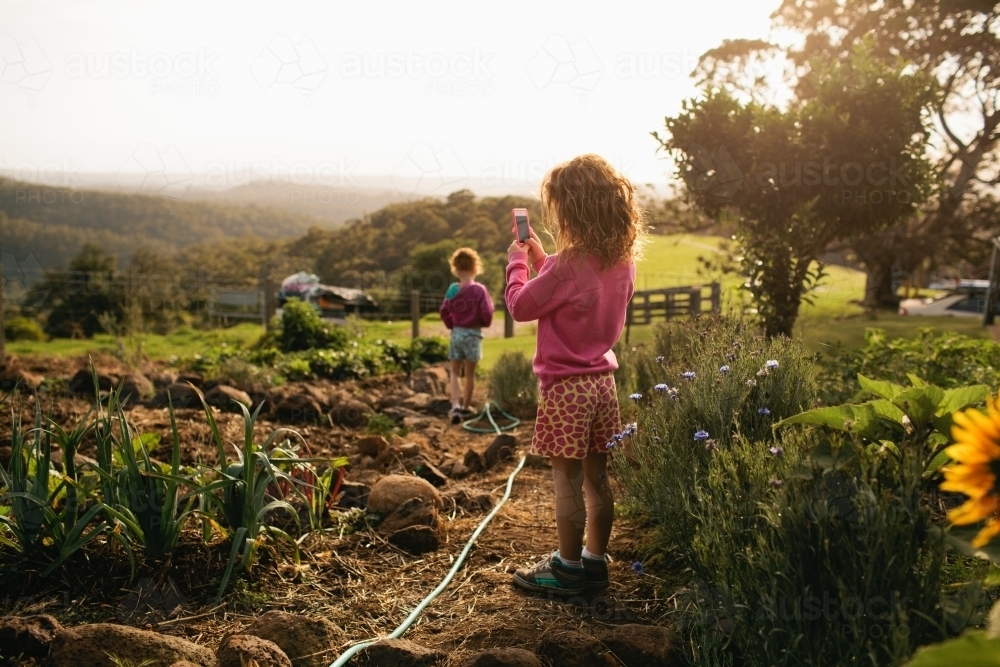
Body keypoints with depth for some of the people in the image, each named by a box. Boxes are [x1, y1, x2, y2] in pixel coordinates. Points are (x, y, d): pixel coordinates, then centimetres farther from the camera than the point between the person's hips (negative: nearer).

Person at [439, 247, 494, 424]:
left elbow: (444, 311, -2)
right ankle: (466, 407, 19)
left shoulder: (453, 289, -4)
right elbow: (487, 313, -16)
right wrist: (485, 323, 6)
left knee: (455, 372, 11)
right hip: (473, 334, -2)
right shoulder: (480, 289, -12)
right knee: (470, 373, 10)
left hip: (457, 333, 2)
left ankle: (455, 405, -5)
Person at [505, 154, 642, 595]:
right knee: (596, 478, 15)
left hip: (567, 386, -8)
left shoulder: (568, 265, -21)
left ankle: (568, 568, 15)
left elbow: (521, 306, -10)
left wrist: (517, 261, 4)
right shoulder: (621, 261, 4)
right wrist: (539, 259, 15)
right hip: (602, 381, 8)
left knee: (567, 481, 3)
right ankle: (595, 560, 27)